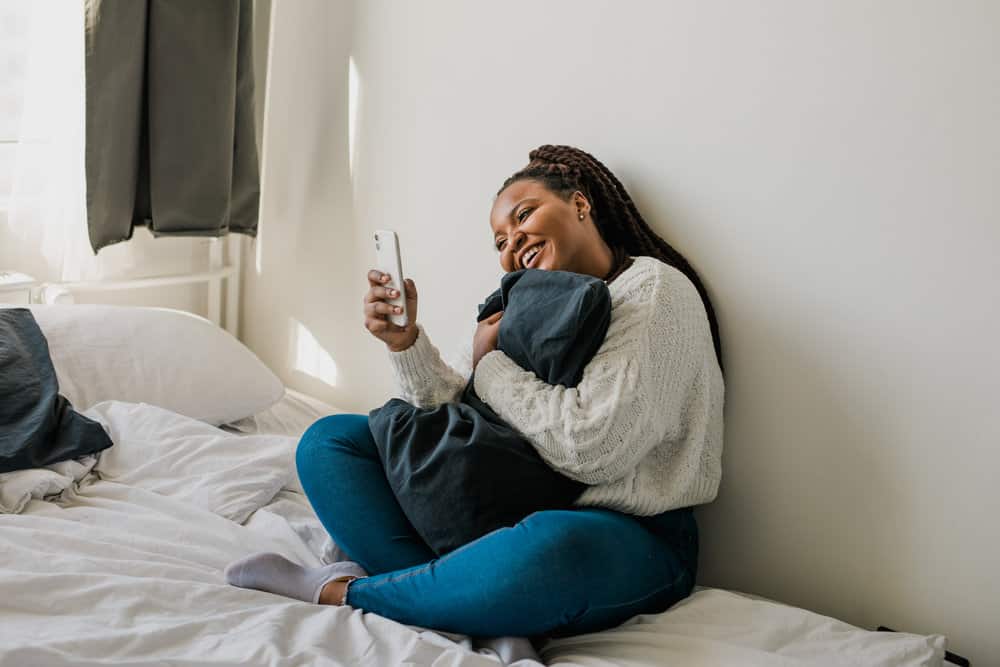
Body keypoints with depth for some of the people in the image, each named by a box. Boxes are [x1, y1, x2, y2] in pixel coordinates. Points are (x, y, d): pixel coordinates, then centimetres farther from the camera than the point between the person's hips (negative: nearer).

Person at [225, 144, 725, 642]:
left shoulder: (654, 290, -8)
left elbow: (591, 448, -20)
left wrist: (492, 363, -8)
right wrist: (406, 343, -9)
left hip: (629, 534, -7)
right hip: (504, 509, 7)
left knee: (552, 550, -43)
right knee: (329, 440, 3)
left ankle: (342, 592, -19)